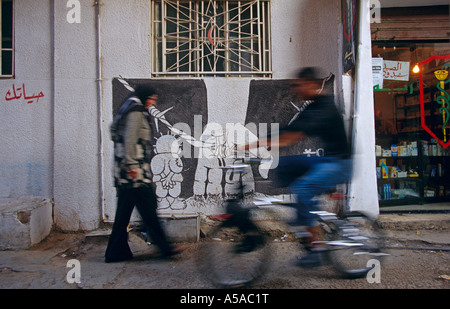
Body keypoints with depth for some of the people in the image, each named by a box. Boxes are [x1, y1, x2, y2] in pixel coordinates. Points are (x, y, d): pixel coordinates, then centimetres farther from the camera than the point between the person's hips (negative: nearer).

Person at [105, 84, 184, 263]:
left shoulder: (127, 110, 23)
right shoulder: (136, 112, -8)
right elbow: (130, 139, -19)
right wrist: (131, 165, -23)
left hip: (124, 173, 10)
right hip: (137, 173, -10)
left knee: (123, 212, 11)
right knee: (148, 210, -5)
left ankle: (116, 252, 17)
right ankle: (164, 247, 2)